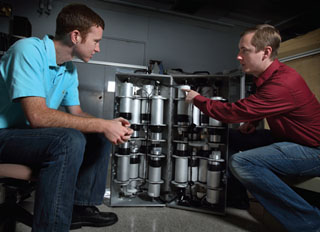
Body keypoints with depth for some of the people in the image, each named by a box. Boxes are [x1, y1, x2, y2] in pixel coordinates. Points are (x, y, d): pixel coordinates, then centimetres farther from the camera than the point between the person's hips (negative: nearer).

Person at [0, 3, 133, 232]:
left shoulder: (70, 69, 3)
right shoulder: (29, 50, -21)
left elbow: (75, 113, 8)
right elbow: (37, 115, -31)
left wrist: (107, 124, -11)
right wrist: (101, 125, -29)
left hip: (32, 133, 8)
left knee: (100, 137, 2)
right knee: (69, 141, -33)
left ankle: (81, 206, 8)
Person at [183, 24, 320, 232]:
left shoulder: (282, 84, -30)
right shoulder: (271, 75, 2)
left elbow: (232, 112, -27)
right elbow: (260, 106, 22)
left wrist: (197, 98, -12)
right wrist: (252, 121, 2)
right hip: (290, 139, 9)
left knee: (240, 162, -29)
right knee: (234, 139, 3)